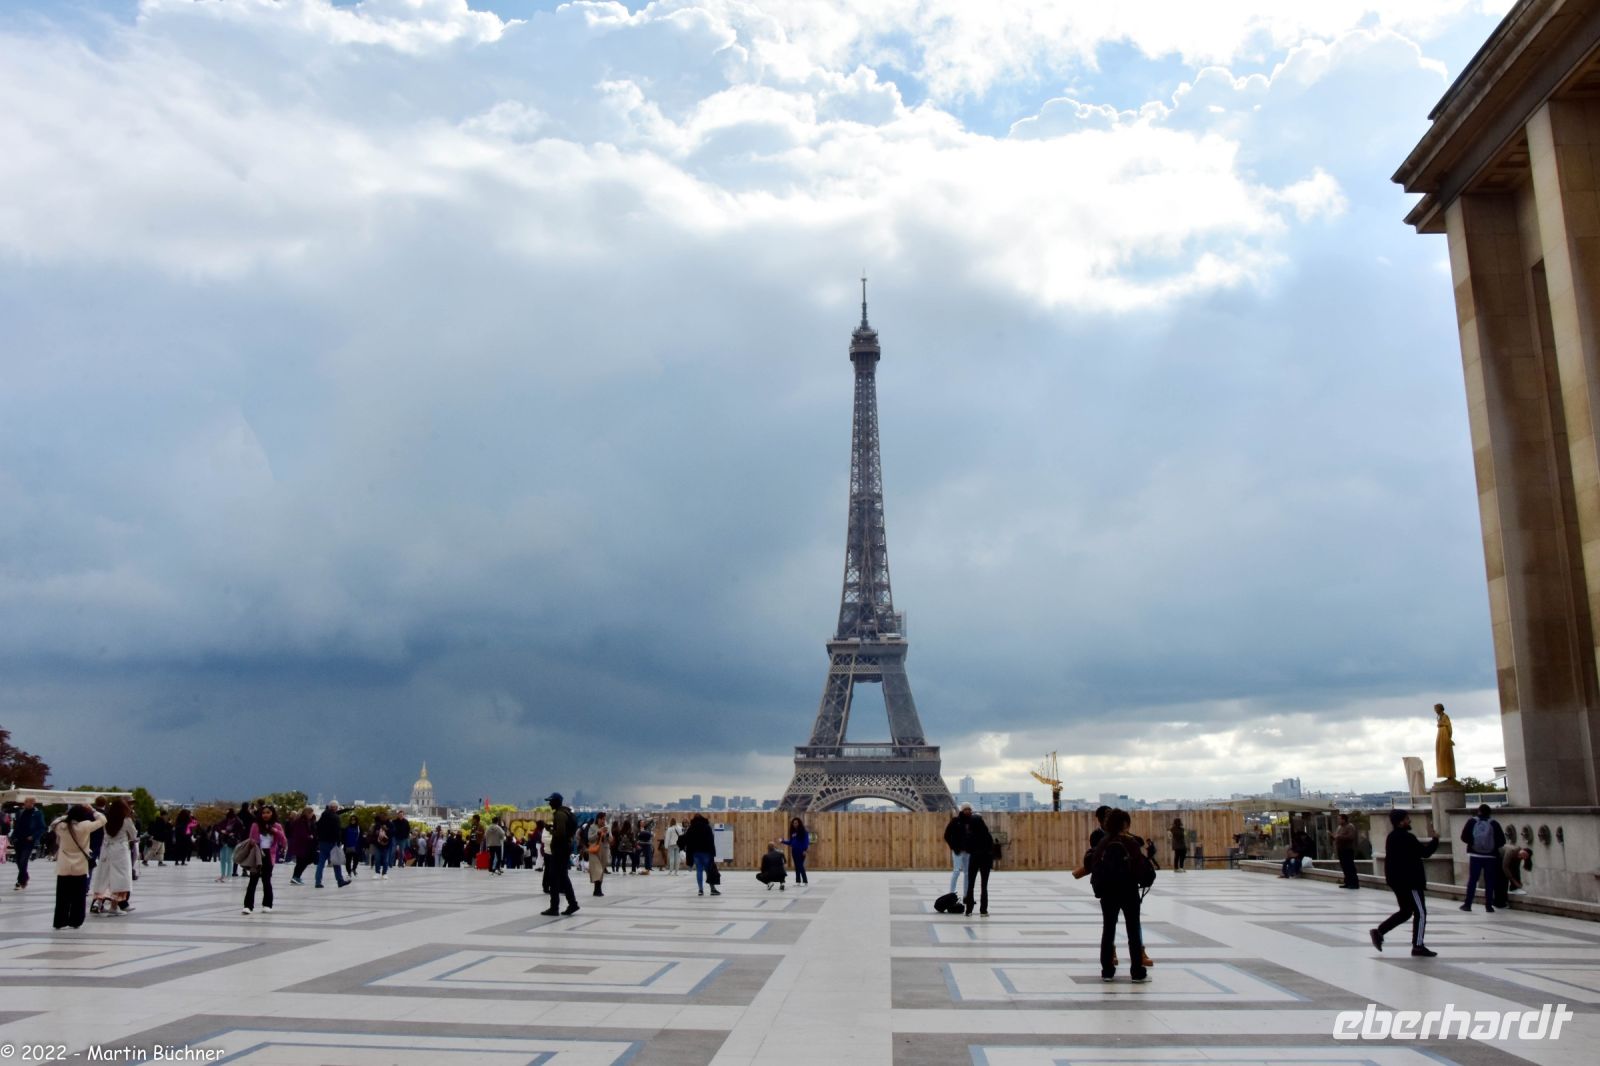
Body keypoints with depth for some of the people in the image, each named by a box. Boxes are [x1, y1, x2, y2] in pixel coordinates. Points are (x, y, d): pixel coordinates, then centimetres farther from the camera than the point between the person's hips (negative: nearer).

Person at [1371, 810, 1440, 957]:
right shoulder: (1405, 837, -19)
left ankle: (1379, 932, 10)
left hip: (1398, 880, 10)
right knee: (1420, 912, 1)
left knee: (1406, 911, 17)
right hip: (1409, 881, -10)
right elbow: (1424, 852, -17)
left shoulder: (1393, 836, 12)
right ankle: (1418, 945, 5)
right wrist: (1435, 840, -2)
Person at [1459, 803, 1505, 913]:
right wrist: (1493, 845, 14)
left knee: (1472, 880, 7)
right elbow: (1502, 841, -5)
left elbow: (1464, 837, -5)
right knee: (1489, 881, 7)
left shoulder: (1472, 822, -5)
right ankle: (1488, 905, 7)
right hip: (1490, 856, 0)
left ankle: (1468, 904, 8)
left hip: (1475, 855, 0)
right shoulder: (1494, 824, -6)